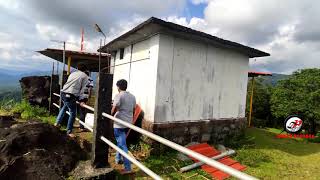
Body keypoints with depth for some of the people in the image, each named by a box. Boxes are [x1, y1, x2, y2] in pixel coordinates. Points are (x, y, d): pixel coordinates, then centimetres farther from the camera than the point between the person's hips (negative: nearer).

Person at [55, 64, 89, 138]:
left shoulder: (72, 73, 20)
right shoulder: (85, 76, 3)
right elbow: (82, 89, -1)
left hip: (63, 93, 7)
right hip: (70, 96, -7)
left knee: (65, 106, 35)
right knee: (73, 113, 6)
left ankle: (57, 122, 40)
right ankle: (69, 131, 13)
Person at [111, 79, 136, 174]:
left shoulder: (119, 96, -12)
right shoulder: (132, 96, 8)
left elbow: (114, 110, -17)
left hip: (119, 124, -7)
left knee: (122, 145, -2)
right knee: (120, 141, 26)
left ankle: (127, 168, 0)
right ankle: (118, 158, 39)